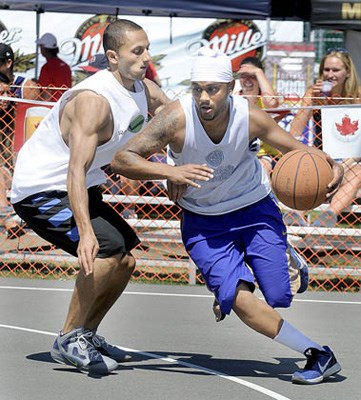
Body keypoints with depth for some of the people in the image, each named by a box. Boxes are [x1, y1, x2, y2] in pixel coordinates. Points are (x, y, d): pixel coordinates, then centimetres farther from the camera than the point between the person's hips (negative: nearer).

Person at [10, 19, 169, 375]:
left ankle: (87, 335, 25)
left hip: (81, 188, 10)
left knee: (124, 262, 13)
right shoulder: (94, 101, -29)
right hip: (39, 190, -10)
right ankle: (68, 340, -15)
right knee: (108, 249, -25)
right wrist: (86, 231, -49)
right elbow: (76, 171, -37)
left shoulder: (144, 91, -3)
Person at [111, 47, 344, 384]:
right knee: (239, 299, -21)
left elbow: (295, 148, -6)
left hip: (255, 209, 1)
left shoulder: (250, 116, -21)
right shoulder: (177, 118, -26)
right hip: (203, 222, -1)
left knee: (278, 297, -12)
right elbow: (121, 159, -28)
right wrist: (170, 172, -44)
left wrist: (329, 165, -27)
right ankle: (316, 353, -8)